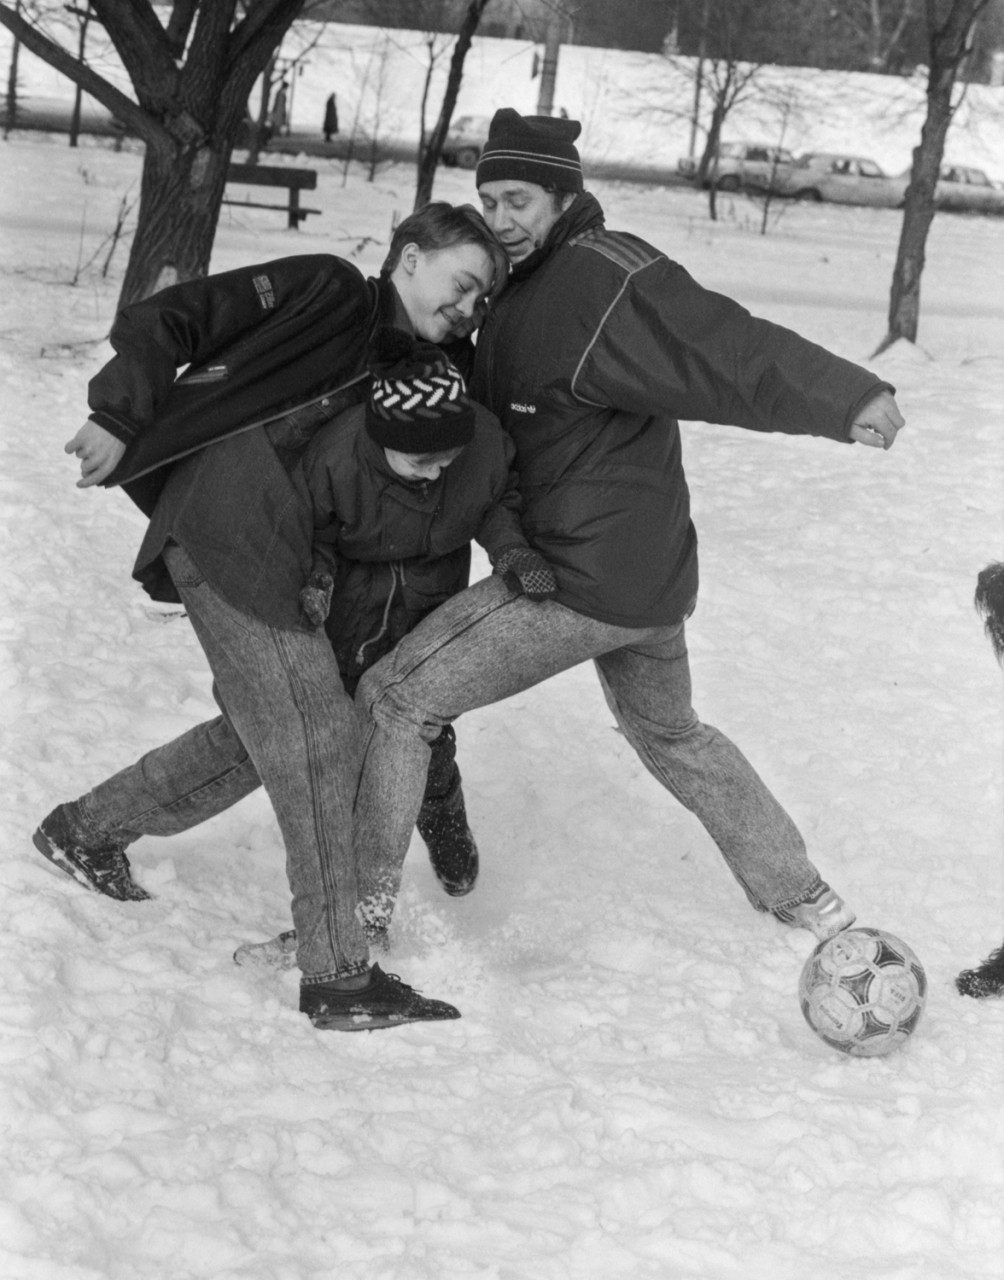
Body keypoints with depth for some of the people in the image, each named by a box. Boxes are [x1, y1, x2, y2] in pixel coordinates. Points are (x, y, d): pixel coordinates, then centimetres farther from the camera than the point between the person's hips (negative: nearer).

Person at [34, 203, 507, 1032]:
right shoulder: (328, 291, -3)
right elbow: (165, 320, -8)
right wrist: (123, 419, -14)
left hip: (274, 553, 9)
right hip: (227, 525, -9)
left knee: (264, 733, 17)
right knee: (315, 736, -8)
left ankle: (86, 831, 34)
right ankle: (338, 975, -4)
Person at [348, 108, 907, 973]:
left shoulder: (606, 284, -21)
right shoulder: (524, 285, 8)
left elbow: (727, 348, -33)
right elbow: (495, 416, 16)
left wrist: (848, 396, -44)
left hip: (584, 580, -10)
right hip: (653, 576, 10)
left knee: (393, 700, -3)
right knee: (670, 733, 30)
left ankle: (361, 909, 6)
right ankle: (805, 900, 41)